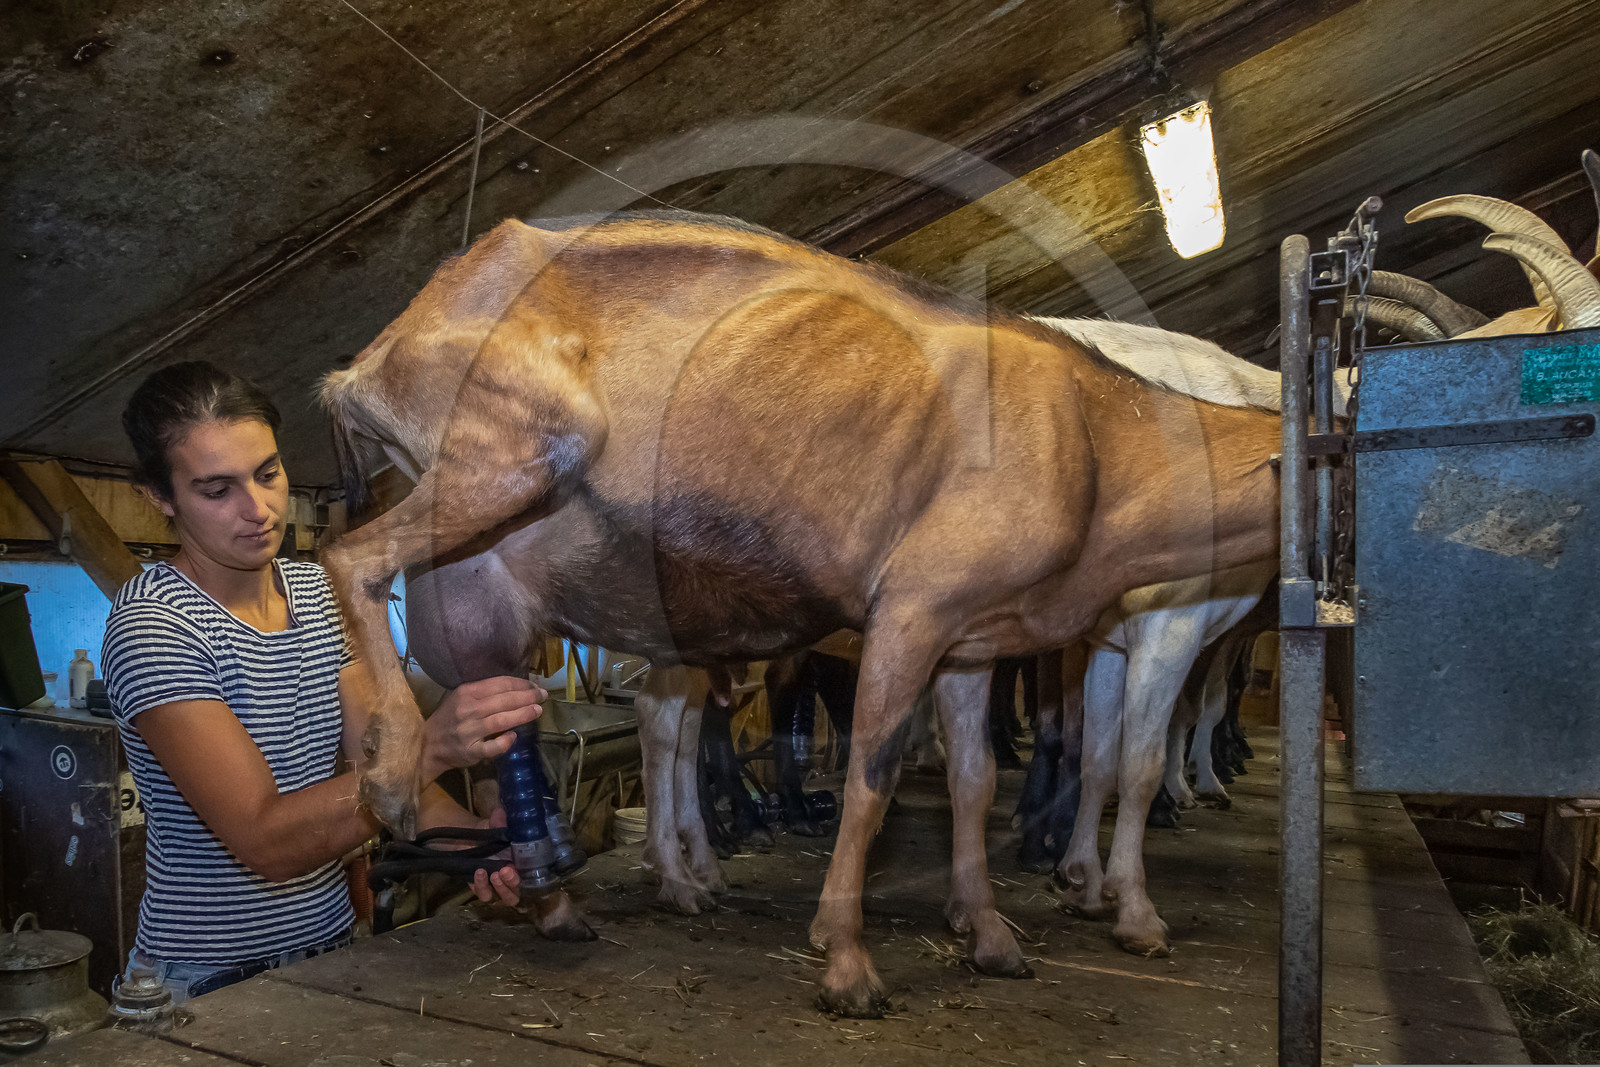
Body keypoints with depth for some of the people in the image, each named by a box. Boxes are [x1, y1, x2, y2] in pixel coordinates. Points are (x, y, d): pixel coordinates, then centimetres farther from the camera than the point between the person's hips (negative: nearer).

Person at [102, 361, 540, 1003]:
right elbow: (266, 840, -26)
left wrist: (468, 833, -20)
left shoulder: (319, 591, 3)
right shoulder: (151, 625, -20)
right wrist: (431, 747, -38)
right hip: (208, 980, -6)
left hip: (331, 941, 6)